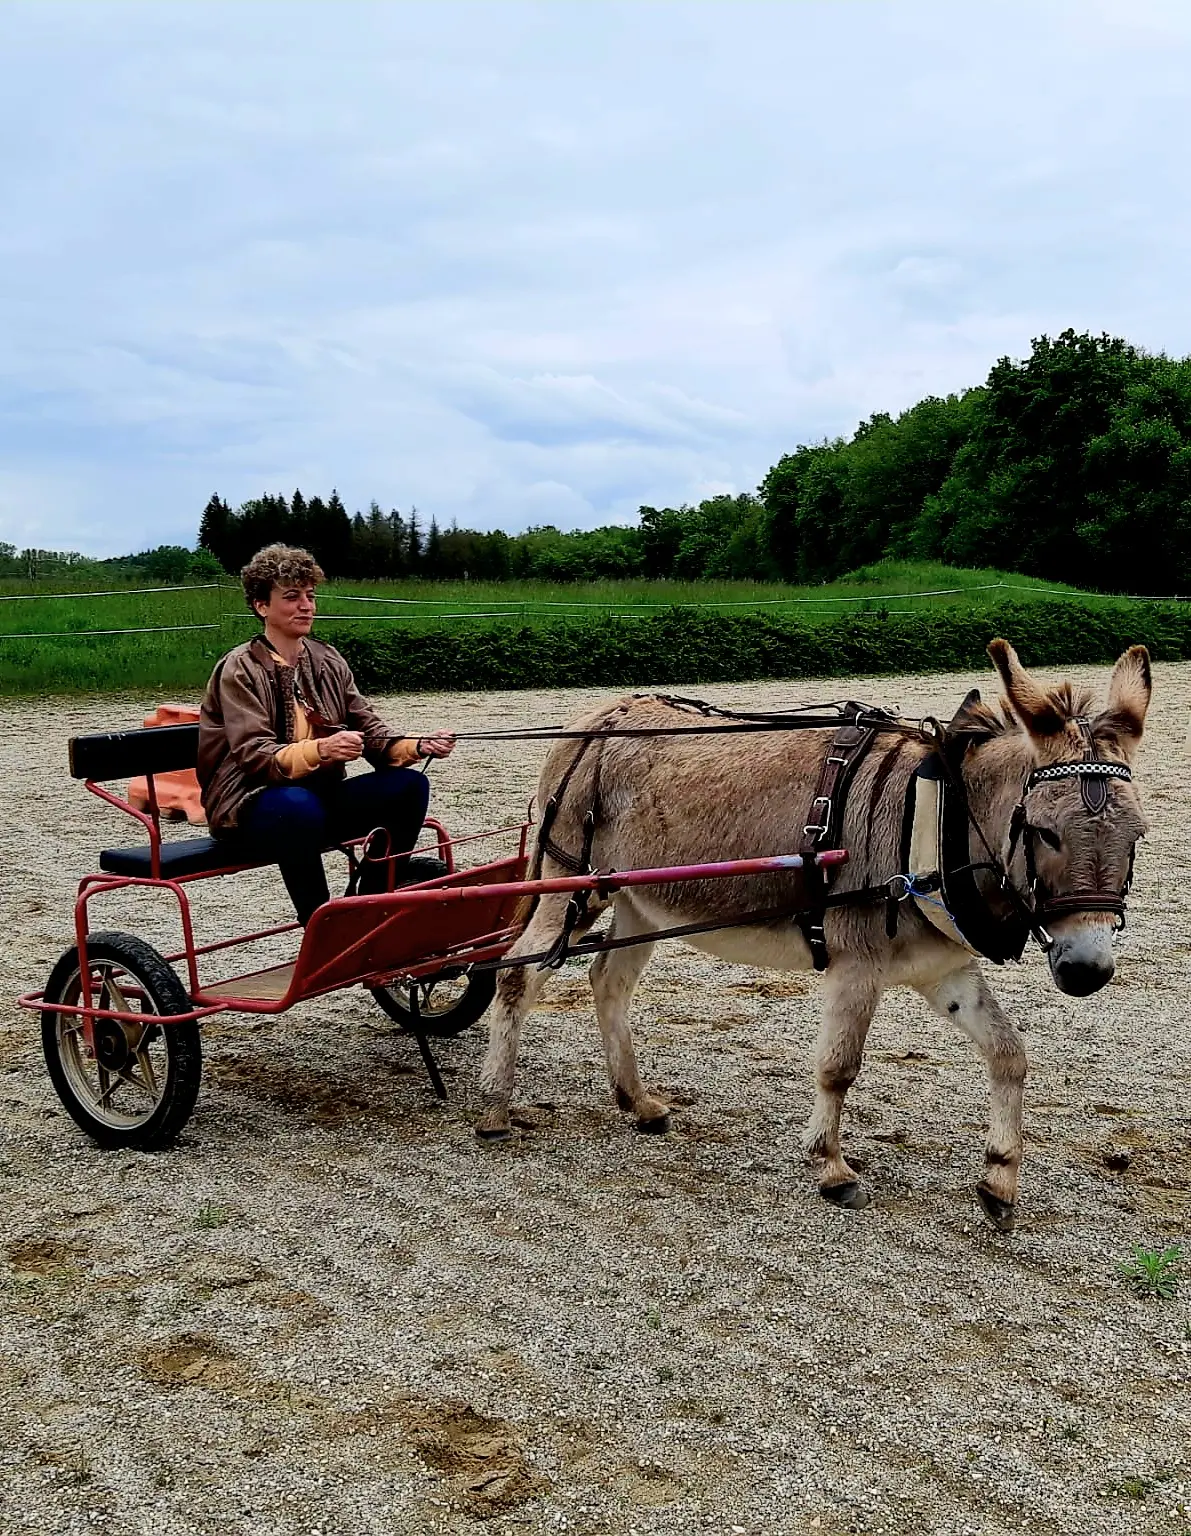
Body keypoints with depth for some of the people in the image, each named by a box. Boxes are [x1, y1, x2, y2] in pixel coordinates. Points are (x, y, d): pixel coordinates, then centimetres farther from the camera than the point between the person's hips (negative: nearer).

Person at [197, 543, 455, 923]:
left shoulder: (327, 660, 8)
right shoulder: (240, 669, -9)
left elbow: (369, 731, 3)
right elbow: (255, 756, -20)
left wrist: (418, 747, -19)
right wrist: (320, 750, -38)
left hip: (321, 794, 6)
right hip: (252, 805, -6)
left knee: (408, 785, -16)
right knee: (299, 805, -39)